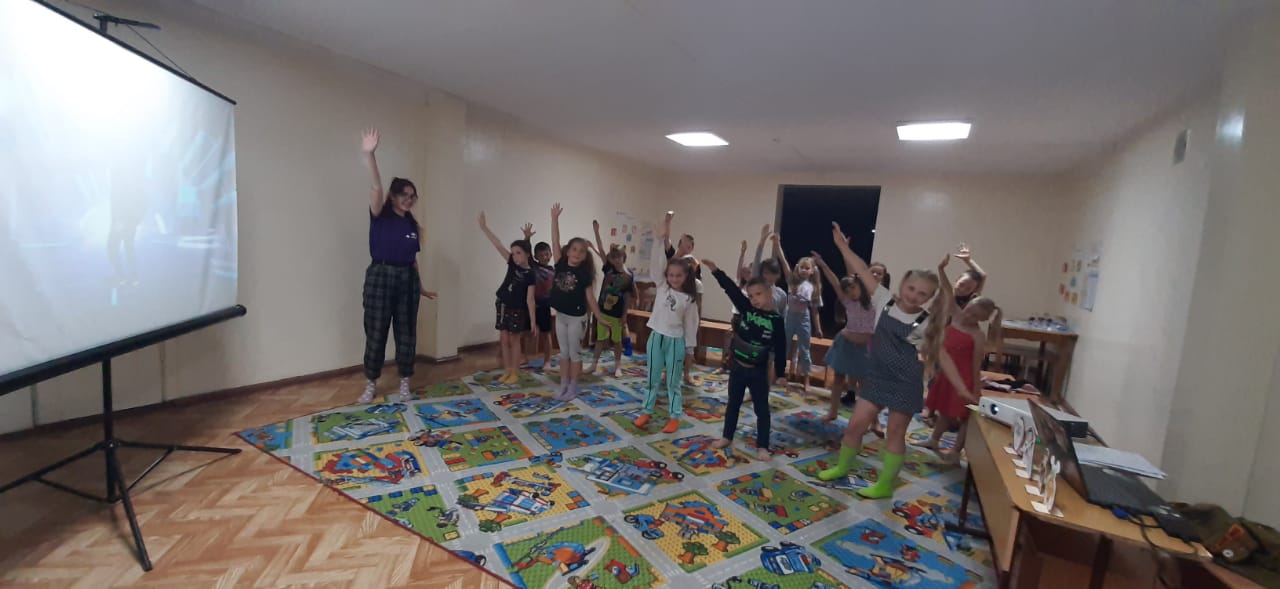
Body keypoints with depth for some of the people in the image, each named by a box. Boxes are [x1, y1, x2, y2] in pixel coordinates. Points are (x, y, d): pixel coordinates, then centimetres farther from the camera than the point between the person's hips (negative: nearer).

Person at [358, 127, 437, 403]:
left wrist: (421, 287, 17)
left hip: (407, 279, 4)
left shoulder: (413, 224, 10)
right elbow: (376, 188, -21)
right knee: (376, 332, 3)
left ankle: (404, 384, 19)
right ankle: (371, 385, 19)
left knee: (406, 332, 7)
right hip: (380, 276, -4)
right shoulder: (380, 215, -2)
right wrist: (370, 155, -37)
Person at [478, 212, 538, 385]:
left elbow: (530, 300, -16)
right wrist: (484, 227, -9)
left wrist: (533, 321, -18)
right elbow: (498, 244, -6)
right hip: (502, 305, 5)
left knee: (514, 340, 3)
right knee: (504, 340, 9)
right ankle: (507, 371, 19)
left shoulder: (530, 275, -15)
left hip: (517, 310, -5)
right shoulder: (512, 263, -2)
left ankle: (515, 373, 12)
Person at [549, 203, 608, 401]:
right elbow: (555, 241, -9)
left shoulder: (584, 273, -11)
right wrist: (554, 218, -14)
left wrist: (600, 317, -8)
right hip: (560, 315, 4)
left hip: (577, 317, -4)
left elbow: (589, 297, -7)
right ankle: (563, 385, 24)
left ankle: (573, 387, 17)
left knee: (575, 353, 6)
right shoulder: (560, 264, -3)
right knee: (563, 353, 13)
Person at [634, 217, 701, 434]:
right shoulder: (661, 286, -1)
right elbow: (656, 263, -11)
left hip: (676, 341, -2)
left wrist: (690, 349, 2)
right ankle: (646, 412, 27)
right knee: (653, 379, 14)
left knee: (673, 382, 8)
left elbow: (691, 324, 0)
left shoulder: (689, 299, -5)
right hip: (656, 337, 2)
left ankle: (675, 417, 20)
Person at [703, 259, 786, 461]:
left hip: (758, 372, -3)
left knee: (762, 409, 9)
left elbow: (780, 349, -7)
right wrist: (715, 270, -20)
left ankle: (762, 446, 21)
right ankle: (727, 437, 33)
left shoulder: (776, 320, -12)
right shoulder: (745, 308, -5)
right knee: (733, 404, 17)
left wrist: (780, 373, -4)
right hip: (737, 367, 3)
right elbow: (731, 289, -13)